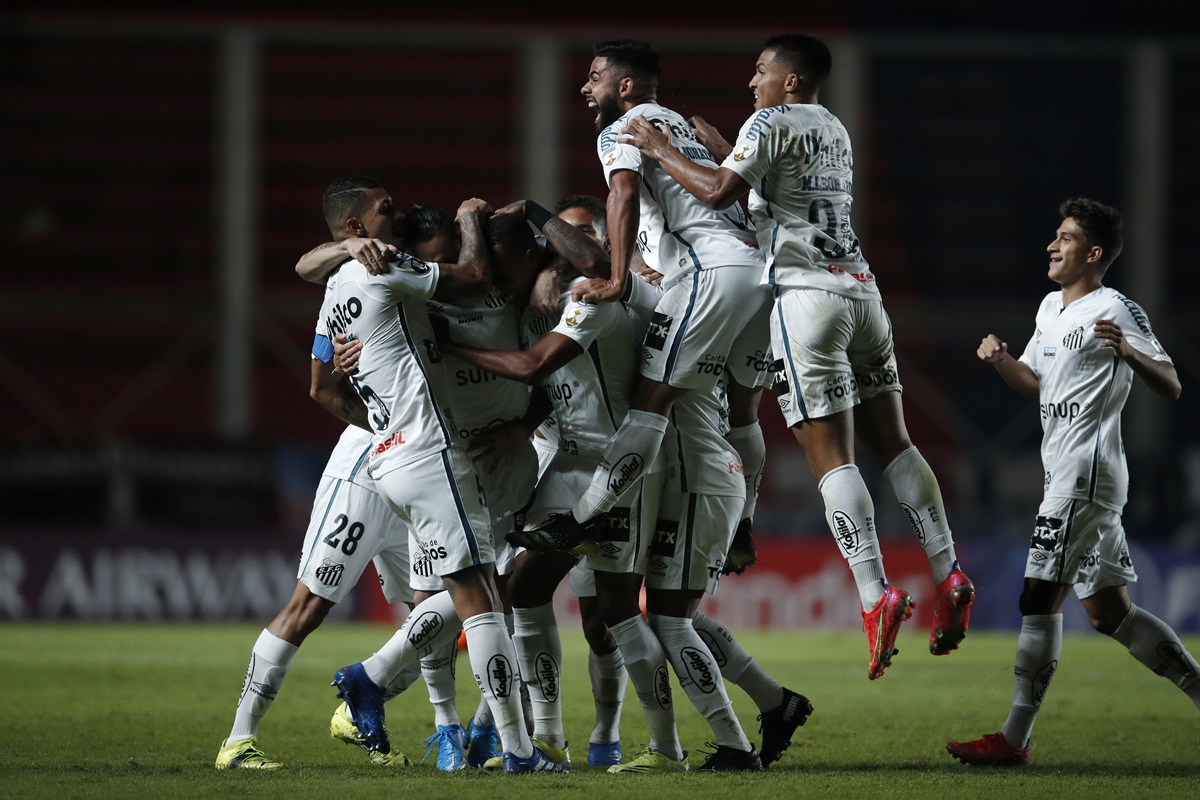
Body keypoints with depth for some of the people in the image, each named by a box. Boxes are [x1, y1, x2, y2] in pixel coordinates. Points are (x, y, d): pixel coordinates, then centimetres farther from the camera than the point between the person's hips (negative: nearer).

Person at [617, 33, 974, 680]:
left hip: (806, 292, -8)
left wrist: (662, 151, 0)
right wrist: (724, 150, 37)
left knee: (831, 457, -10)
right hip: (860, 287, 8)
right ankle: (948, 577, 5)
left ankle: (875, 596, -19)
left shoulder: (772, 122, -3)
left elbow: (717, 193, -13)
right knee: (892, 444, 12)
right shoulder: (835, 130, 22)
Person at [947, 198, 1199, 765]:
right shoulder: (1051, 308, 19)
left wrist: (1128, 352, -31)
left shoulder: (1116, 311, -9)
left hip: (1087, 473, -10)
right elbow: (1035, 383, 29)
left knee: (1039, 600, -11)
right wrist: (1000, 360, 8)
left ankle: (1014, 740, -10)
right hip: (1066, 475, 10)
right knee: (1108, 613, 11)